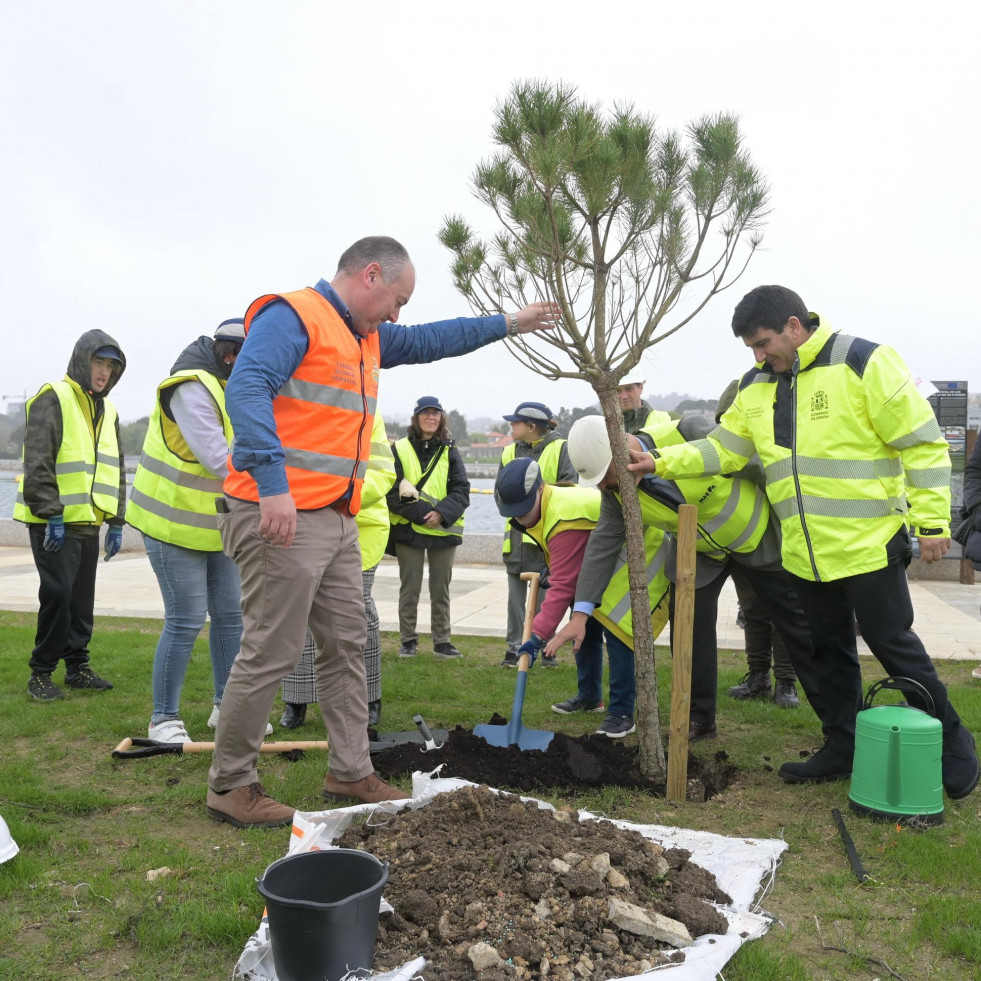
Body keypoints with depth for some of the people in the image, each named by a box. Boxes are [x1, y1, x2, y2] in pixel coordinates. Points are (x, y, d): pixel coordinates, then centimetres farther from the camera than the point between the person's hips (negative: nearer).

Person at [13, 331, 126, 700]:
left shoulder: (107, 411, 16)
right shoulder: (52, 399, -8)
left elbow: (115, 469, 20)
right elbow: (37, 464, -15)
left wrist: (115, 521, 15)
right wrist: (52, 515, -18)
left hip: (88, 522, 7)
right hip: (55, 523, -7)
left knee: (82, 599, 11)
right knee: (57, 594, -8)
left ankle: (77, 666, 21)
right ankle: (41, 673, 5)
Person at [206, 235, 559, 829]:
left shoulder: (366, 338, 21)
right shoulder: (292, 316, -9)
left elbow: (428, 341, 35)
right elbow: (247, 389, -23)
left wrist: (508, 324, 37)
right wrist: (273, 485, -31)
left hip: (337, 521, 10)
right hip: (281, 516, -10)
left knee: (347, 647, 12)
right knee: (272, 653, -4)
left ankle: (351, 773, 24)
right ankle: (230, 786, 11)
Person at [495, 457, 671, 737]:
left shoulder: (565, 520, -37)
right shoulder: (544, 507, -6)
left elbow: (562, 586, -38)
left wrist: (538, 635, -37)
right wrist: (549, 569, 3)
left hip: (637, 559, -10)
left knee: (616, 630, -19)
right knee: (585, 626, 11)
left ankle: (622, 713, -10)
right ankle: (590, 696, 27)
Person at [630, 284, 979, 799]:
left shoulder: (864, 363, -13)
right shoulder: (756, 386, 7)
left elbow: (922, 443, -11)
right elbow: (722, 447, 11)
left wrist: (932, 521, -13)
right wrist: (662, 462, -2)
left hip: (869, 544, -6)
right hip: (806, 552, 6)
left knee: (893, 643, 3)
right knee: (830, 651, 16)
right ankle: (841, 749, 30)